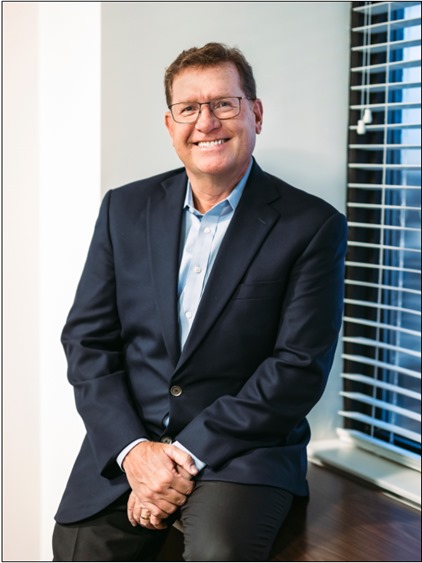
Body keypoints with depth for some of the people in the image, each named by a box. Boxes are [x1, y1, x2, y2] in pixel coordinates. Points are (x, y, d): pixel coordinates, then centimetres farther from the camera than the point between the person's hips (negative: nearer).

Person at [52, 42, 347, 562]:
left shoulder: (312, 225, -3)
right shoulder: (125, 208, 8)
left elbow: (299, 368, -9)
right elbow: (86, 338, 5)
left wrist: (188, 454, -14)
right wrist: (133, 449, -9)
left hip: (241, 449, -3)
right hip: (125, 446, 4)